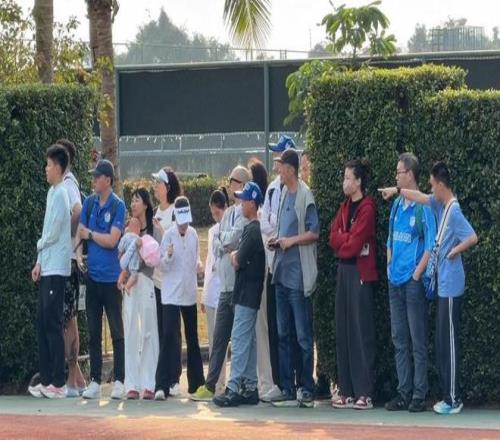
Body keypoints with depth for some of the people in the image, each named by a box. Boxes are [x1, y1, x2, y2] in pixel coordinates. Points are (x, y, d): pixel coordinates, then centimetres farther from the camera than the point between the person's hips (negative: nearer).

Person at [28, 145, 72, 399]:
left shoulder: (61, 194, -13)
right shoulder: (52, 193, 17)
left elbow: (53, 233, -16)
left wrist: (39, 245, 3)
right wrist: (39, 262, 16)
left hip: (56, 269, -9)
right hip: (47, 269, 9)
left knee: (53, 325, -8)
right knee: (42, 324, 9)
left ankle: (58, 383, -6)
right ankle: (46, 380, 13)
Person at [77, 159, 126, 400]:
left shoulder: (118, 206, -6)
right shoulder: (89, 203, 8)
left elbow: (112, 240, -13)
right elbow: (80, 233, 8)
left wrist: (90, 234, -3)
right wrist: (79, 255, -8)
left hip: (111, 277, -5)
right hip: (92, 274, 5)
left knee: (117, 331, -1)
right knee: (93, 332, 8)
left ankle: (119, 381, 4)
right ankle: (95, 381, 13)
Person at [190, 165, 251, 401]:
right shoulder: (228, 213, 18)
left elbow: (233, 239, -17)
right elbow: (217, 244, 15)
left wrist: (222, 239, 3)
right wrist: (227, 247, -4)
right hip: (225, 284, 8)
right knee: (219, 338, 9)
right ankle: (210, 386, 12)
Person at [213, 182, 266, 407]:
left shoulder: (252, 230, -17)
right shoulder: (257, 228, 13)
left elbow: (238, 262, -15)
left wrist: (234, 255, 3)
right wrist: (237, 256, 3)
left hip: (246, 293, -10)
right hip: (251, 293, 10)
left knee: (239, 339, -10)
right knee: (249, 340, 12)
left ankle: (234, 388, -11)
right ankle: (250, 387, 15)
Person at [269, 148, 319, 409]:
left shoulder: (305, 196, -12)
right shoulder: (283, 194, 14)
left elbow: (314, 233, -14)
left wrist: (291, 240, -17)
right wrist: (276, 240, 7)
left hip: (299, 275, -9)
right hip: (282, 273, 9)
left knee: (304, 336, -4)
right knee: (283, 334, 11)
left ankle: (307, 390, 0)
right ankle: (288, 390, 17)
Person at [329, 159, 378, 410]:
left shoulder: (367, 208, -10)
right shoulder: (345, 207, 16)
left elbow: (353, 244, -14)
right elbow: (334, 237, 11)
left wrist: (342, 239, 3)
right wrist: (346, 238, -6)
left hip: (361, 272, -8)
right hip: (344, 270, 8)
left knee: (362, 331, -8)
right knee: (343, 330, 7)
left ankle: (364, 393, -8)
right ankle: (346, 391, 11)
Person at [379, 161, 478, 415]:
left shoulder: (454, 211, -18)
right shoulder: (440, 205, 9)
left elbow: (472, 237, -27)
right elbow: (421, 197, 24)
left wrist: (455, 251, -14)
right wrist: (397, 191, 25)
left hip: (452, 287, -9)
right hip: (444, 285, 9)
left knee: (449, 342, -6)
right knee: (441, 342, 12)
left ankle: (453, 400, -2)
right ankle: (448, 395, 17)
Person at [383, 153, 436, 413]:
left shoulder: (422, 207, -9)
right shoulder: (397, 205, 11)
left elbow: (430, 246, -11)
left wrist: (417, 274, -14)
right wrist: (390, 268, 9)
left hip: (414, 282, -7)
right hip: (395, 282, 7)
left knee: (418, 342, -3)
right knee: (399, 340, 9)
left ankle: (419, 395, 0)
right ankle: (404, 393, 14)